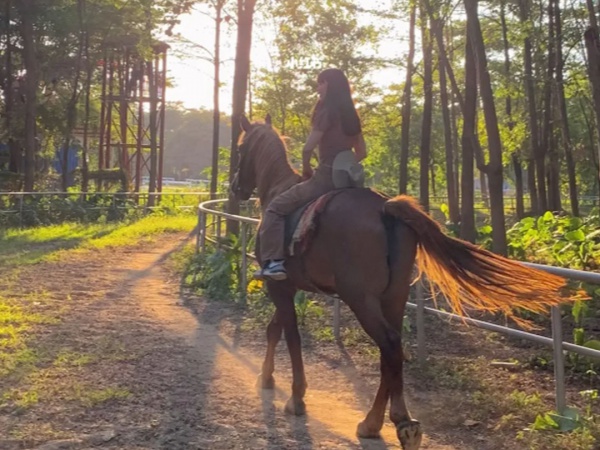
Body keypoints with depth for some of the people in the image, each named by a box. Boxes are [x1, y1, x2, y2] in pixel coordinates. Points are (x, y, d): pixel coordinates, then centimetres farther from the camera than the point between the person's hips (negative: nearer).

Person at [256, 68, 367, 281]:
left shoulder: (327, 112, -11)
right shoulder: (351, 115, 13)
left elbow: (308, 148, -17)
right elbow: (362, 152, 20)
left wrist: (306, 170, 0)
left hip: (326, 177, -9)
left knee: (275, 209, -2)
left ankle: (275, 262, -12)